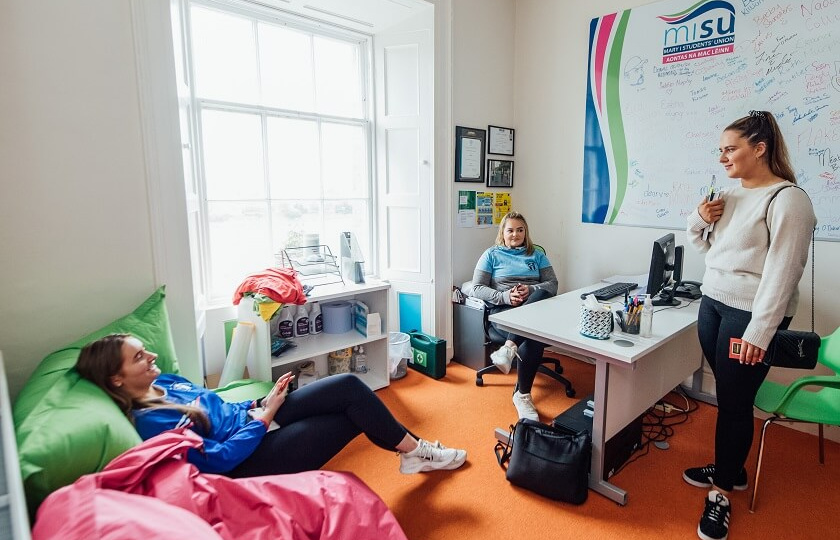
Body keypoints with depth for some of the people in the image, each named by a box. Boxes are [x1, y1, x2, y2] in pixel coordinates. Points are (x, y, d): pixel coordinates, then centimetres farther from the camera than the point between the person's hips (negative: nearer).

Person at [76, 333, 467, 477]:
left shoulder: (163, 383, 9)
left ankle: (412, 450, 5)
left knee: (348, 386, -9)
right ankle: (415, 451, 8)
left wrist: (261, 404, 1)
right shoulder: (150, 421, -18)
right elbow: (217, 459, -21)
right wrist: (264, 417, -16)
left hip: (251, 422, 8)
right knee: (354, 410, -14)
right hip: (253, 457, -8)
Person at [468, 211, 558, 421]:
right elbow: (477, 288, 4)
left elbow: (552, 284, 12)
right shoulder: (492, 255, 15)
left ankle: (509, 348, -39)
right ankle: (523, 395, -31)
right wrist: (505, 296, -12)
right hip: (503, 310, -2)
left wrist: (530, 290, -9)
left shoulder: (537, 255, 23)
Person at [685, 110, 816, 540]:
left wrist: (759, 332, -20)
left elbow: (782, 271, -17)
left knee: (735, 402, 2)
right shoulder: (731, 194, 12)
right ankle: (730, 469, 31)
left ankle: (722, 491, 17)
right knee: (727, 396, 14)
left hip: (750, 314, -7)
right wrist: (699, 218, 0)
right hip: (712, 303, 7)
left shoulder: (788, 199, -12)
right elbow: (705, 246, 21)